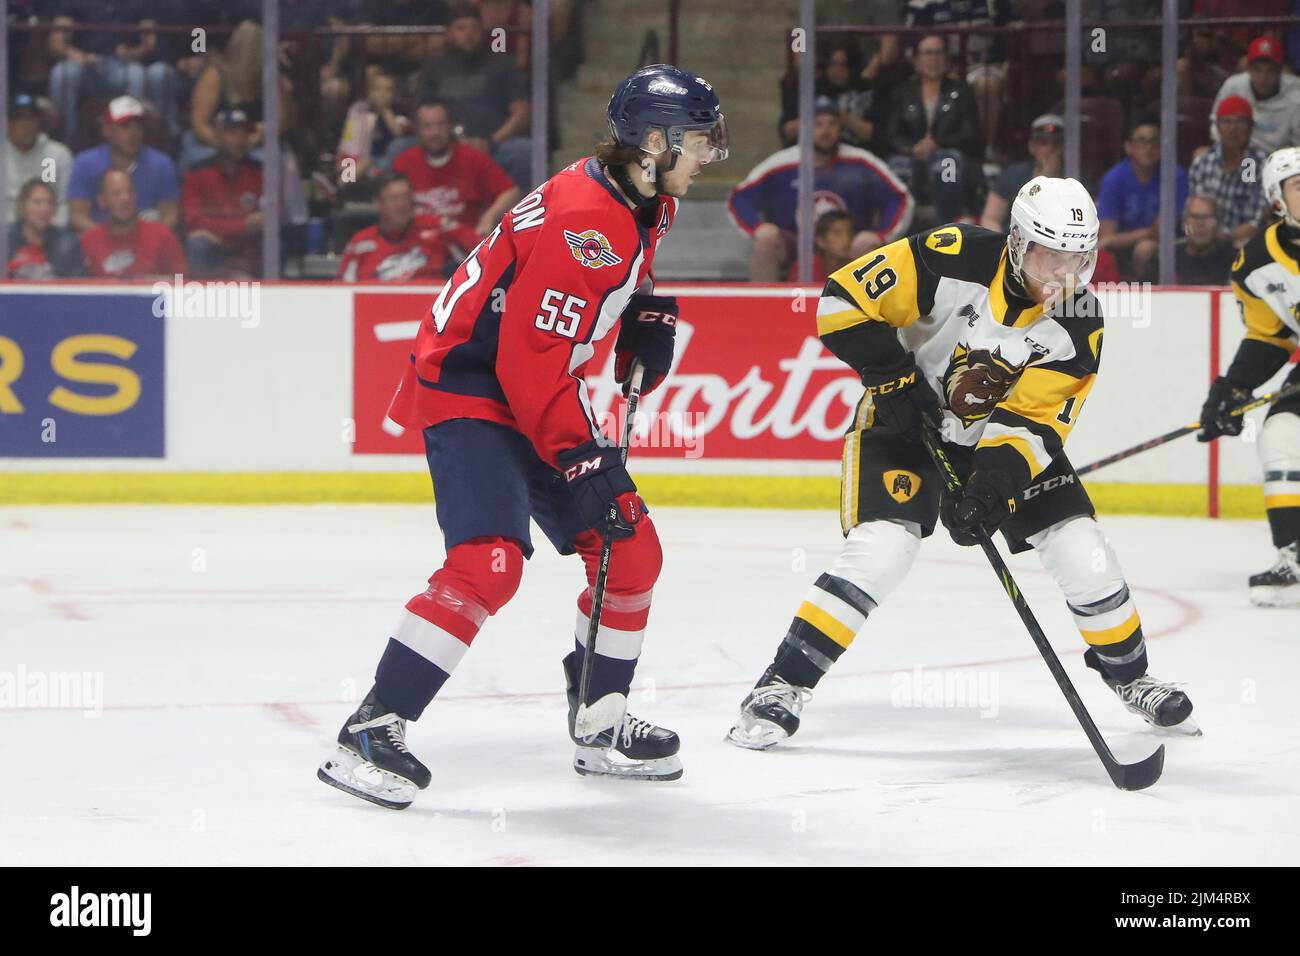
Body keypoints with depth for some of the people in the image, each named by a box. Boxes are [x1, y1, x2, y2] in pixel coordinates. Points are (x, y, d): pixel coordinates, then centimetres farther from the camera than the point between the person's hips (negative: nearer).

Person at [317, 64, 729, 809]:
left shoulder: (646, 205, 4)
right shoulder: (582, 221, -26)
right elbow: (529, 361, -27)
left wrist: (646, 318, 10)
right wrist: (580, 462, -25)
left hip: (540, 393, 10)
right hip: (468, 387, -10)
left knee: (633, 549, 9)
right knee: (489, 562, -25)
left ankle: (602, 726, 24)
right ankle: (373, 732, -21)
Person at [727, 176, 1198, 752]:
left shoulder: (1078, 323, -15)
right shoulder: (951, 260, -25)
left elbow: (1036, 418, -18)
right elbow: (844, 300, -21)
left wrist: (997, 479, -34)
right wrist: (892, 376, -24)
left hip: (1004, 434, 4)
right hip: (906, 423, -3)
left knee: (1082, 551, -4)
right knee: (880, 549, -23)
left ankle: (1128, 673, 22)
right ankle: (784, 684, -15)